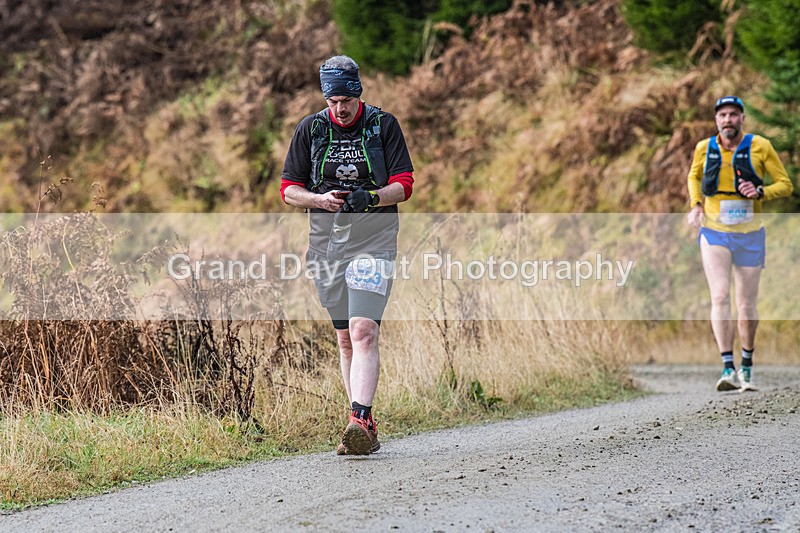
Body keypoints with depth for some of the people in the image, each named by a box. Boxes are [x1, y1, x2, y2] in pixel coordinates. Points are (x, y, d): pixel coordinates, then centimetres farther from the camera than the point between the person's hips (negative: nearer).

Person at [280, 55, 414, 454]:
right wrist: (319, 199, -13)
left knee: (363, 332, -18)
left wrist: (372, 197, -22)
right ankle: (365, 426, 17)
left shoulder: (383, 125, -1)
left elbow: (404, 185, -2)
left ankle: (359, 422, -28)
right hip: (326, 242, 4)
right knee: (345, 338, 9)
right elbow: (288, 189, 7)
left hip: (373, 241, -4)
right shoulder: (310, 129, 6)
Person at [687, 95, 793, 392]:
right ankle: (727, 368, -22)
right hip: (714, 234, 0)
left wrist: (761, 192, -19)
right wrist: (696, 205, 4)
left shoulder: (760, 147, -5)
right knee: (720, 297, -17)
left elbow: (785, 185, 0)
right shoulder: (705, 148, 1)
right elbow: (694, 176, 22)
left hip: (750, 236, 0)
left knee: (747, 304, 7)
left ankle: (747, 366, 28)